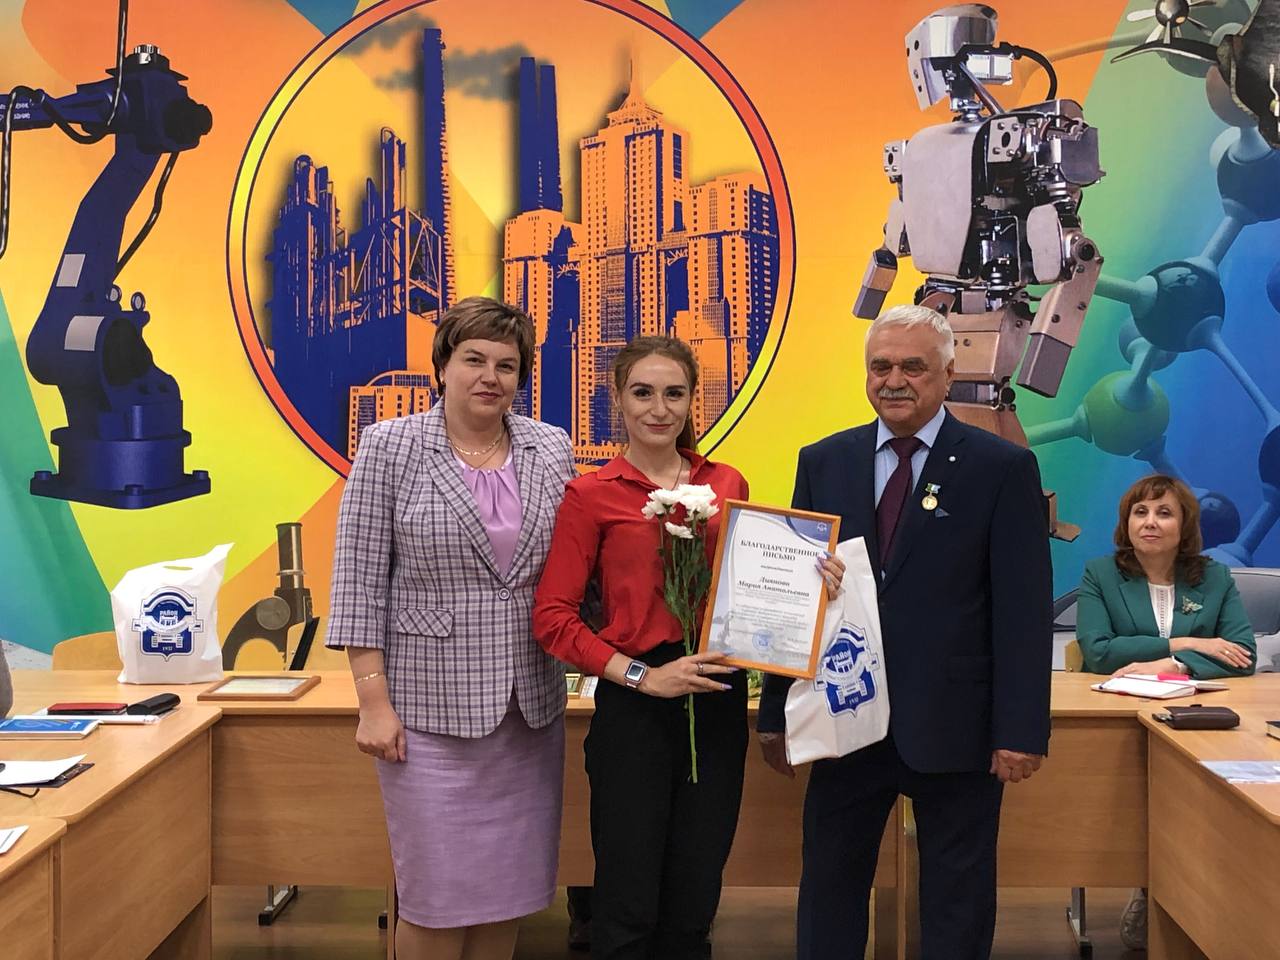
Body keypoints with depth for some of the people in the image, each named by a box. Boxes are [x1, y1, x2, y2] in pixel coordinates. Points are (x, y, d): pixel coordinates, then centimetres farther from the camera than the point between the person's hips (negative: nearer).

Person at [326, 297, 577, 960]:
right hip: (431, 706, -3)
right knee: (438, 893, 3)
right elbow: (360, 583, -5)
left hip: (531, 706, 4)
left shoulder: (552, 450, 6)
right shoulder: (389, 448, -3)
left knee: (509, 883, 12)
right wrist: (374, 702, -10)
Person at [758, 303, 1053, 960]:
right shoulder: (824, 462, 5)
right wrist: (776, 710, 5)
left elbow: (1024, 609, -7)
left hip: (954, 727, -3)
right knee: (828, 893, 13)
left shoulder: (1004, 469, -4)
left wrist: (1021, 730, -11)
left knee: (957, 906, 12)